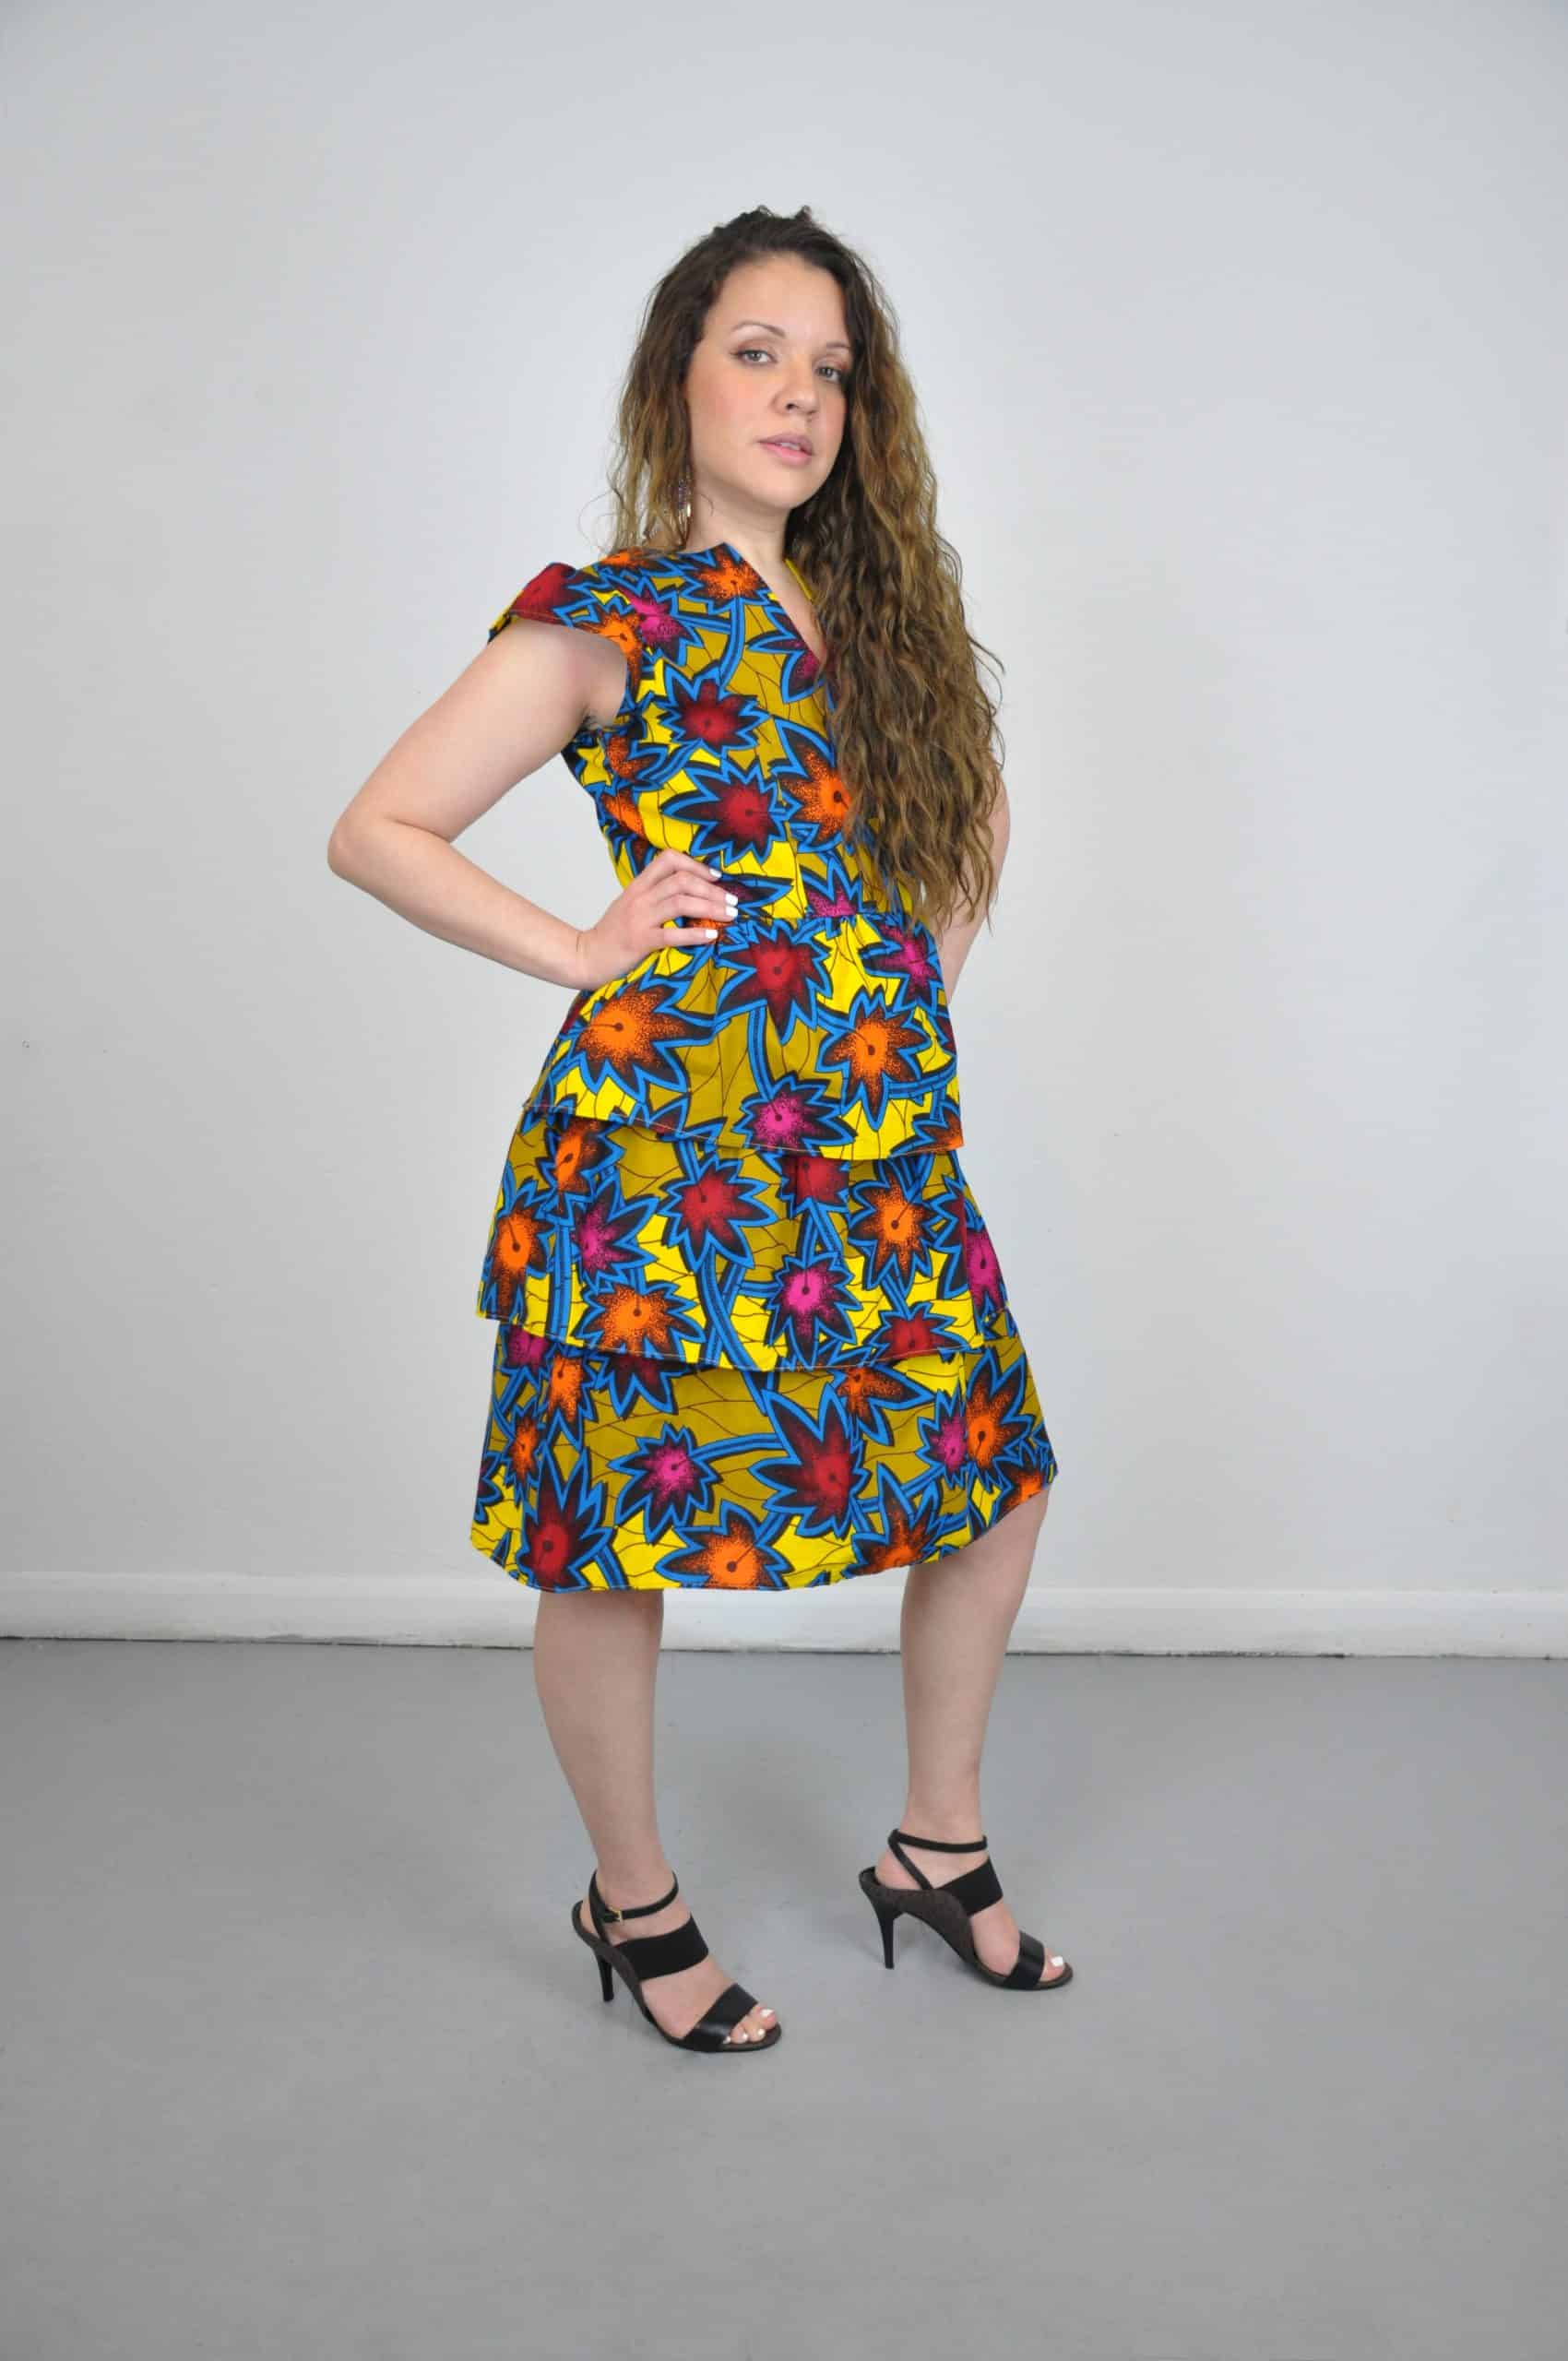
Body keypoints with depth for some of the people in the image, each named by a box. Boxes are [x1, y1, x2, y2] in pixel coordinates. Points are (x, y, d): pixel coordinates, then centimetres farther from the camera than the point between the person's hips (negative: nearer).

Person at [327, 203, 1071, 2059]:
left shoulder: (876, 615, 13)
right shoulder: (607, 621, -4)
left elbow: (969, 808, 29)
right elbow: (374, 834, -5)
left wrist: (921, 973, 13)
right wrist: (580, 950, -9)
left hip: (881, 1152, 7)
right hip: (664, 1156, -6)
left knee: (995, 1474, 12)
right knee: (617, 1550, 4)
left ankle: (937, 1849, 34)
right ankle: (634, 1902, 30)